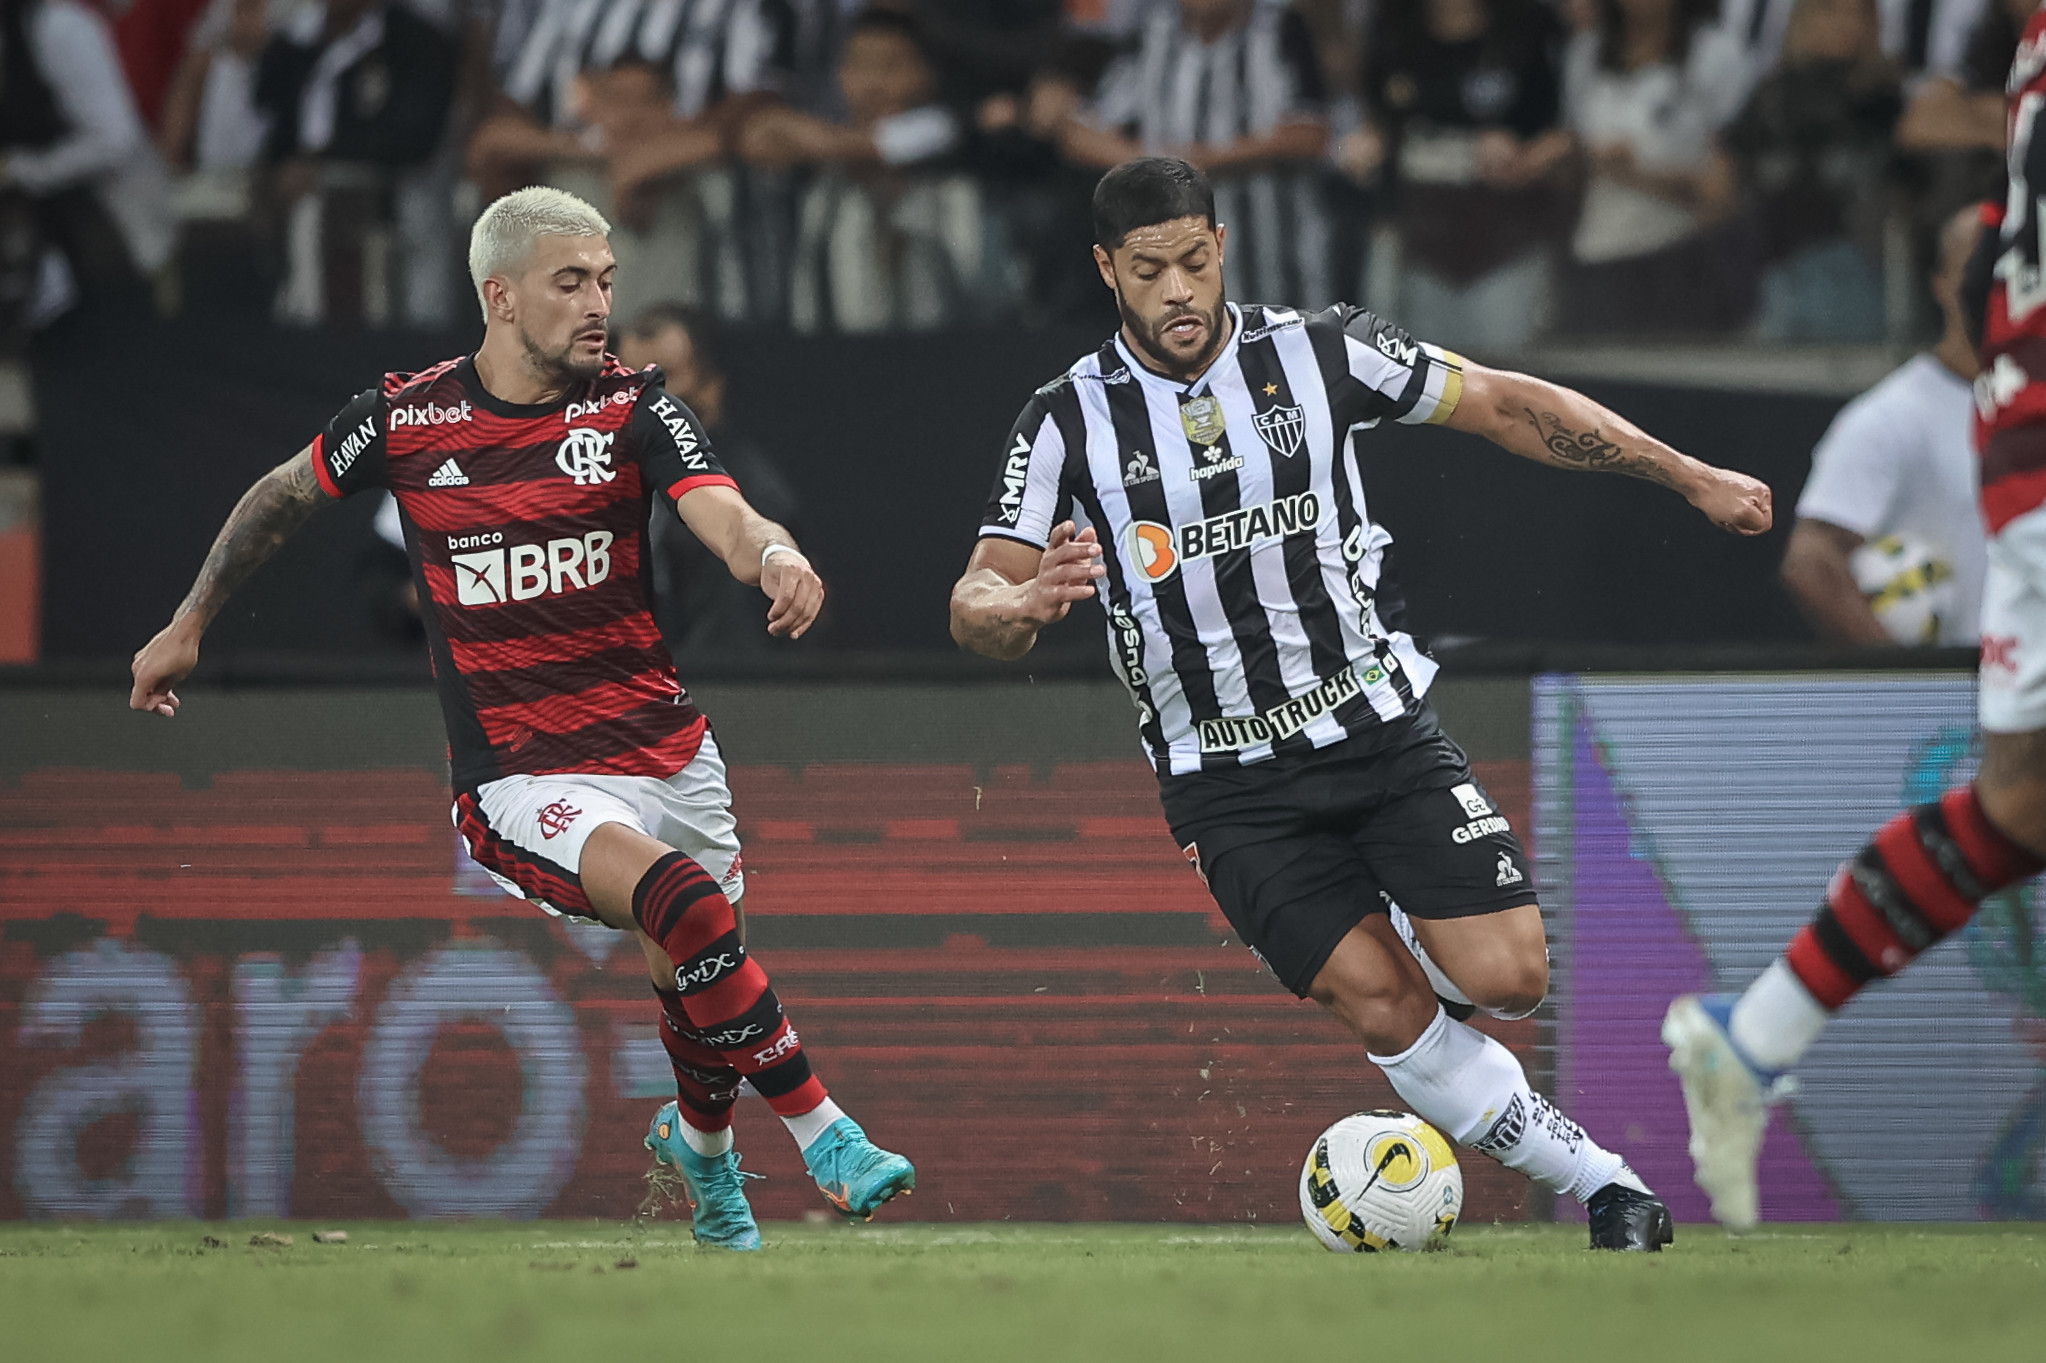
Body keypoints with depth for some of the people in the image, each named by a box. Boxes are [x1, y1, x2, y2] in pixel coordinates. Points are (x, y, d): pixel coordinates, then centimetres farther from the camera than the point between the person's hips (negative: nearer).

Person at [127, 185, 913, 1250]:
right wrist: (188, 624, 23)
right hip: (522, 781, -3)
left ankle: (697, 1139, 45)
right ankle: (824, 1138, -21)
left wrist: (773, 554, -42)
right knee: (687, 907, -29)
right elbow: (283, 496, 15)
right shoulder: (406, 419, -4)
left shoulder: (631, 407, -2)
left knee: (697, 989, 10)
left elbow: (724, 517, -18)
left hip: (670, 755, 3)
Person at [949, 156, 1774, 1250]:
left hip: (1383, 729, 1)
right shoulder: (1068, 423, -5)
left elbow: (1505, 405, 6)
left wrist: (1689, 476, 6)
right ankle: (1599, 1181, 1)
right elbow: (975, 605, -7)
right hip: (1230, 782, -1)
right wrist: (1026, 604, -32)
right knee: (1385, 1010, -13)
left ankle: (1417, 947, 23)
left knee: (1506, 978, -12)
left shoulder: (1319, 355, -3)